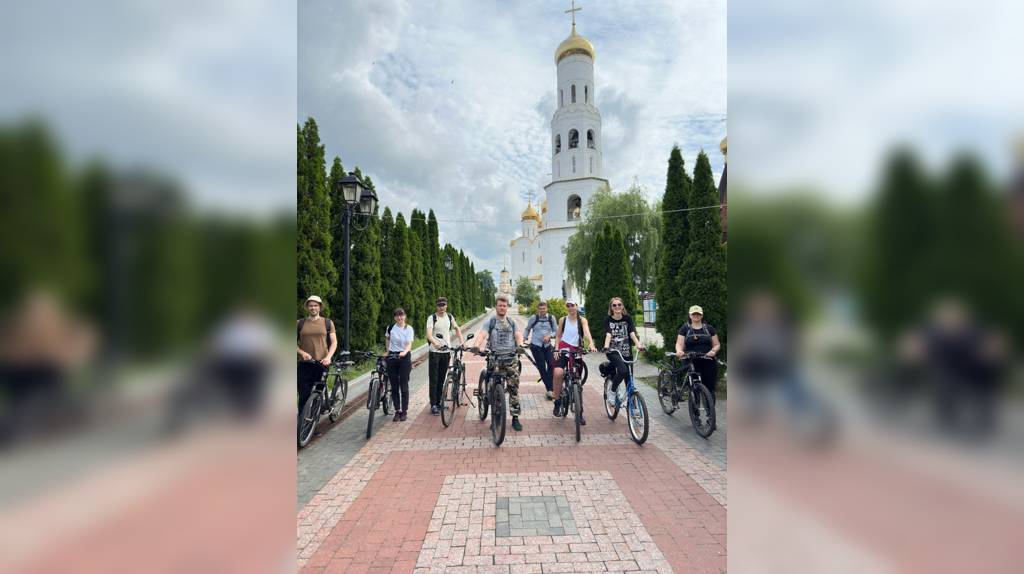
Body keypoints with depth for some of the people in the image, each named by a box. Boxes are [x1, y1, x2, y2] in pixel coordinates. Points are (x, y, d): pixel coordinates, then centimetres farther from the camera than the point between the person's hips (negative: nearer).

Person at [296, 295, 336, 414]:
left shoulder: (327, 323, 6)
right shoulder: (300, 323, 8)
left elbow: (334, 342, 2)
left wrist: (328, 357, -14)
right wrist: (302, 353, -11)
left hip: (321, 363, 0)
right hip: (304, 364, 0)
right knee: (304, 395, -4)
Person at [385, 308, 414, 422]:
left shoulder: (409, 328, -6)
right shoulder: (391, 328, 2)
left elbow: (409, 344, -15)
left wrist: (404, 352, -34)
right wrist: (388, 351, 14)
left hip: (404, 357, -3)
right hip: (392, 358, 3)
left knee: (404, 386, 0)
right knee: (394, 386, 5)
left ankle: (404, 411, 11)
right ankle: (397, 411, 14)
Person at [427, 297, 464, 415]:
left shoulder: (449, 317, 7)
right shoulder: (432, 318, -8)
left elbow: (457, 328, 22)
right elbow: (429, 334, -22)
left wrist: (461, 341, 7)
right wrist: (435, 343, -41)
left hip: (446, 351, 4)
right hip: (435, 352, -4)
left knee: (442, 379, 11)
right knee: (434, 379, -2)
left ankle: (439, 402, 21)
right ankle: (433, 405, 3)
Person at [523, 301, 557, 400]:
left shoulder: (551, 318, 2)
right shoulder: (533, 318, -3)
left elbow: (556, 331, 6)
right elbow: (527, 329, 11)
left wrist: (549, 336, -12)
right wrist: (524, 338, -3)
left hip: (547, 346, 2)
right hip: (536, 346, -2)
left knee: (552, 365, -12)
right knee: (542, 367, -3)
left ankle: (550, 389, 3)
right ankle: (549, 390, 6)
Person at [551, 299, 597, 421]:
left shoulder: (582, 320, 1)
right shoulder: (563, 320, 6)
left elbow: (587, 333, -16)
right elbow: (558, 336, 12)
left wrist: (591, 344, -34)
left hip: (576, 351, 0)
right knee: (558, 373, -27)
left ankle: (580, 412, 15)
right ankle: (557, 401, -8)